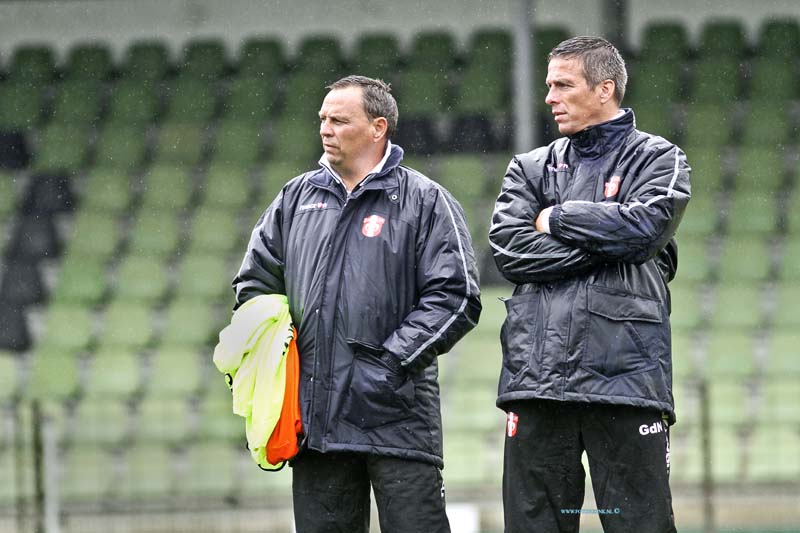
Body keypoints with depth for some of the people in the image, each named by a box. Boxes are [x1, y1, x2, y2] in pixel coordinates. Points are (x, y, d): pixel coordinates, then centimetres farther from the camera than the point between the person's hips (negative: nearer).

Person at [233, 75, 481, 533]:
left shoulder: (424, 201, 2)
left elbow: (456, 297, -5)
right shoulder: (297, 197, 16)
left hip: (397, 413, -5)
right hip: (314, 412, 5)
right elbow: (255, 282, 22)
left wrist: (391, 359, -13)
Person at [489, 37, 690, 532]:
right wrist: (609, 246, -5)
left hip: (625, 375, -3)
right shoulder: (531, 169, 18)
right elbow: (510, 249, 1)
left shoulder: (657, 159, 10)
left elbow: (644, 225, -11)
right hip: (537, 375, 3)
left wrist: (556, 219, 0)